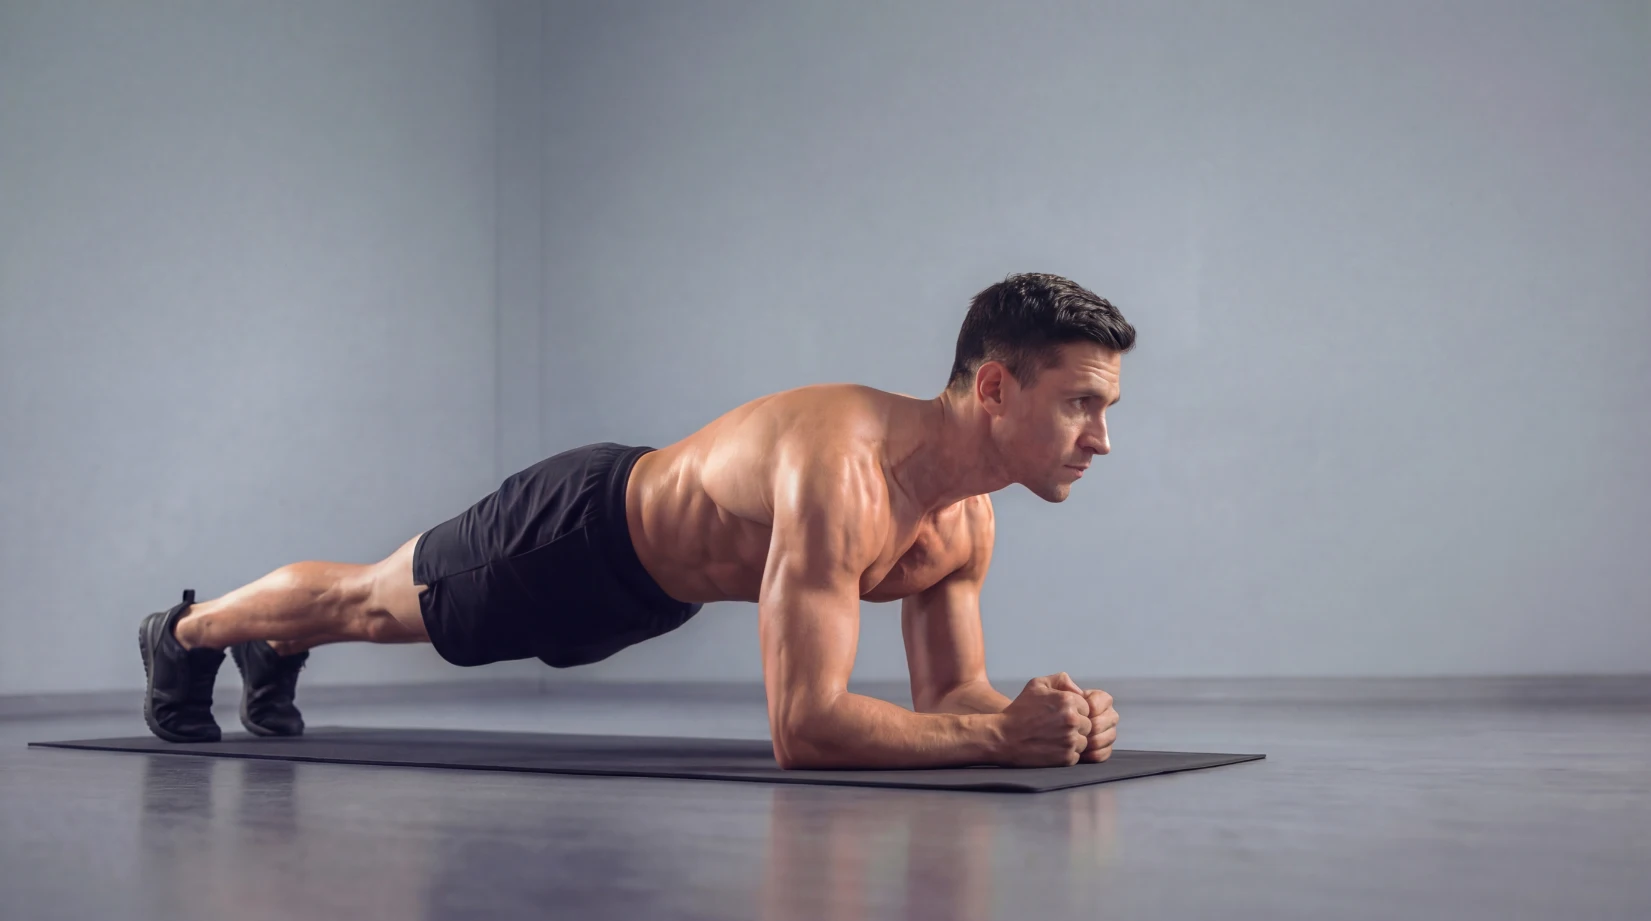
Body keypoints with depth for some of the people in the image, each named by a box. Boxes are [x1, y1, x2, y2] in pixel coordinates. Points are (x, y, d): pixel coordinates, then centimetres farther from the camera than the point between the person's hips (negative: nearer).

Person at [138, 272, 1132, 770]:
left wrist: (1041, 710, -29)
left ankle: (271, 658, 61)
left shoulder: (967, 524, -18)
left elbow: (946, 694, -9)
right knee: (369, 601, 21)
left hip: (652, 580, 7)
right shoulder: (841, 466, -45)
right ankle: (186, 635, 50)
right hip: (579, 531, -7)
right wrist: (1003, 736, -52)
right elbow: (802, 725, -49)